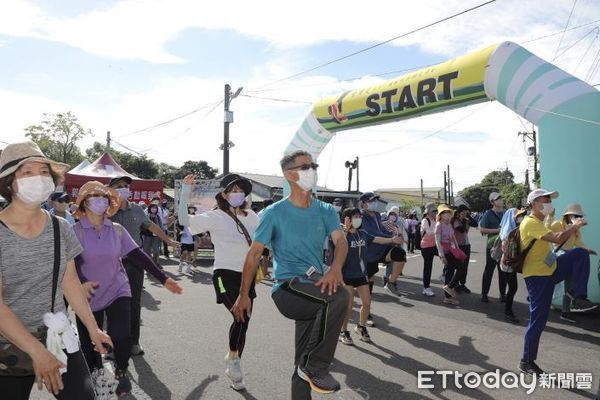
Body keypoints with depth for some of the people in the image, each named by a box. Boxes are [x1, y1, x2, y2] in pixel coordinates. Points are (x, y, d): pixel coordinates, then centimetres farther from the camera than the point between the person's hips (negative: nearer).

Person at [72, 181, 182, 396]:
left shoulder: (117, 230, 0)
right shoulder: (75, 231, -6)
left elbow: (138, 255, -2)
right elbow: (72, 262, -18)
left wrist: (163, 278, -7)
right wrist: (82, 282, -39)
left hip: (118, 291, 1)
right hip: (88, 297, -1)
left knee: (121, 336, -14)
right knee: (89, 344, 9)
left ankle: (121, 372, 15)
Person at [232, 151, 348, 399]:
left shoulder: (326, 211, 5)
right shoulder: (275, 213, -5)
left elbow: (340, 240, -11)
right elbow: (254, 253, -1)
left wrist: (336, 268, -33)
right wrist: (244, 295, -3)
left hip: (315, 287, 5)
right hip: (287, 287, -5)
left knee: (303, 363, 12)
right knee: (338, 295, -31)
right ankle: (316, 367, -17)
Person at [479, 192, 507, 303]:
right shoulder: (488, 214, -6)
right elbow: (482, 229, -12)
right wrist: (497, 230, -18)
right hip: (492, 246, -5)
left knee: (503, 271, 10)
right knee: (489, 270, 1)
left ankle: (503, 294, 20)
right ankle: (484, 294, 9)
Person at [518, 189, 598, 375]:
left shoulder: (538, 223, 13)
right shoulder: (530, 223, -20)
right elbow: (558, 239, -29)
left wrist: (572, 228, 5)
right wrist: (575, 226, -13)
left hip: (550, 269, 9)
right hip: (537, 276, -9)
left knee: (580, 253, -7)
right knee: (538, 319, -3)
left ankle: (578, 298, -4)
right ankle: (527, 362, 11)